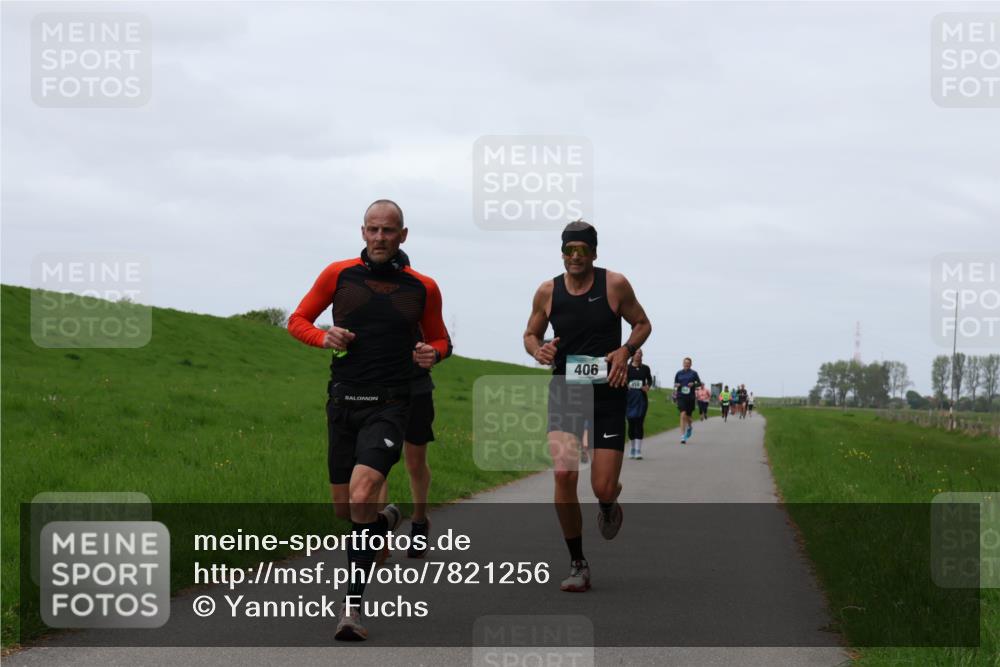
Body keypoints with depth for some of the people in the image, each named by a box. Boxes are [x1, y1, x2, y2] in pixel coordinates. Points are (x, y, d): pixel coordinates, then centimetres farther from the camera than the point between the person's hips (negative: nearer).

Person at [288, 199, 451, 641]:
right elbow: (297, 321, 11)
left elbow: (440, 340, 17)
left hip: (389, 406, -3)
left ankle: (353, 605, -14)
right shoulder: (338, 275, 2)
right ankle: (385, 521, 47)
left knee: (361, 499, -22)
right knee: (343, 509, 10)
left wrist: (434, 353, -7)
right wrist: (323, 337, -10)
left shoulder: (423, 288, 2)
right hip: (342, 403, 3)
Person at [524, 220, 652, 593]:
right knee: (564, 474, -20)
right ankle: (577, 565, -5)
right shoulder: (548, 292, 1)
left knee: (603, 489, -6)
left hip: (607, 393, -1)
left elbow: (642, 324, 8)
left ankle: (609, 506, 38)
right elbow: (531, 334, 15)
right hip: (564, 390, 1)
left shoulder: (614, 285, -4)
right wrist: (538, 350, -8)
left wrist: (626, 350, -11)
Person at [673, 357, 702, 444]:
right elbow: (675, 383, 14)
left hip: (690, 397, 1)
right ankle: (683, 436, -18)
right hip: (681, 397, -1)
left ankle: (689, 427, 48)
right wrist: (676, 385, -9)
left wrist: (693, 384, -13)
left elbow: (699, 383, 6)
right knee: (683, 415, -17)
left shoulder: (693, 373, 2)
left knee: (688, 416, 11)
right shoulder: (679, 373, 6)